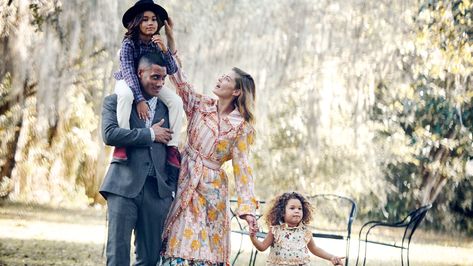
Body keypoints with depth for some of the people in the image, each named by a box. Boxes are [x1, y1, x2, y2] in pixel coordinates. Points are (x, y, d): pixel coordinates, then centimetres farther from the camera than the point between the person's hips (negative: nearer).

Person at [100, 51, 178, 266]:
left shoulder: (167, 107, 16)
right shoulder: (115, 101, 6)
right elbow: (109, 134, -12)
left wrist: (173, 187, 12)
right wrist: (150, 134, -8)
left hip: (157, 189, 3)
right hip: (124, 186, -3)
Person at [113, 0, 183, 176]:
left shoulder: (157, 43, -9)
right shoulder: (129, 43, -21)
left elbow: (171, 70, -14)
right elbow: (129, 73, -28)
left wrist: (164, 50, -31)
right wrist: (140, 100, -38)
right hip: (127, 82, -4)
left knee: (176, 101, -21)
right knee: (126, 95, -42)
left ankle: (172, 147, -18)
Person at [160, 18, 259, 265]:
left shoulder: (241, 126, -2)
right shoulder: (200, 105, 6)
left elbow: (242, 166, -4)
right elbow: (179, 79, 5)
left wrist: (248, 207, -12)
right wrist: (170, 38, -1)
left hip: (211, 188, -2)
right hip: (185, 182, 2)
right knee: (180, 245, -6)